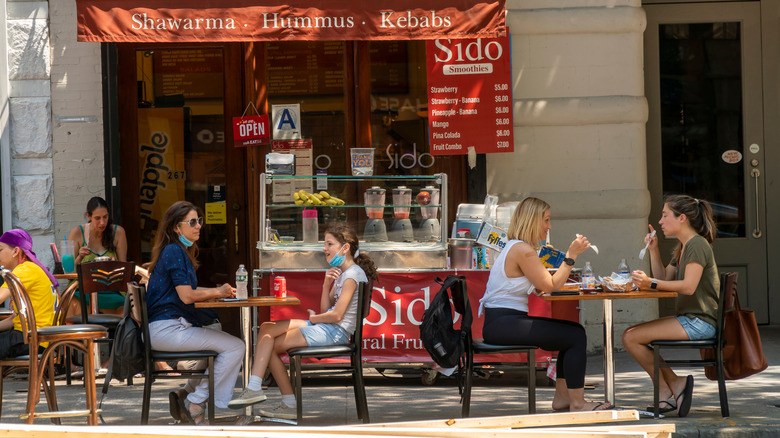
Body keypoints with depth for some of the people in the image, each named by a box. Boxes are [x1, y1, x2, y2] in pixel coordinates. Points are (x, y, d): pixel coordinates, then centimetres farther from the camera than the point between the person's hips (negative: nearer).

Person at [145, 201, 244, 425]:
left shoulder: (179, 251, 19)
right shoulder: (174, 251, -12)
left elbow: (185, 290, 19)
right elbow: (187, 296, -18)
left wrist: (218, 291, 6)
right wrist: (217, 292, -3)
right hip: (168, 329, -10)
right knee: (235, 347, -11)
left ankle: (187, 395, 16)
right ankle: (196, 403, -5)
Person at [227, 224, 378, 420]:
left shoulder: (352, 275, -13)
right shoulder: (341, 273, 19)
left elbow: (336, 315, -20)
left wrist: (314, 318, -2)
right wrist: (327, 285, 0)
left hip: (335, 332, -10)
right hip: (325, 328, 10)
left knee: (270, 346, -8)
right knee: (266, 329, 0)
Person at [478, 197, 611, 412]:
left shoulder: (515, 247, 19)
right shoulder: (524, 251, -14)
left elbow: (544, 285, 15)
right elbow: (551, 285, -14)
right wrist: (571, 255, -9)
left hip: (503, 321, 11)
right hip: (501, 323, -11)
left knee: (575, 331, 12)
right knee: (576, 336, -13)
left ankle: (562, 397, 14)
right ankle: (577, 403, -8)